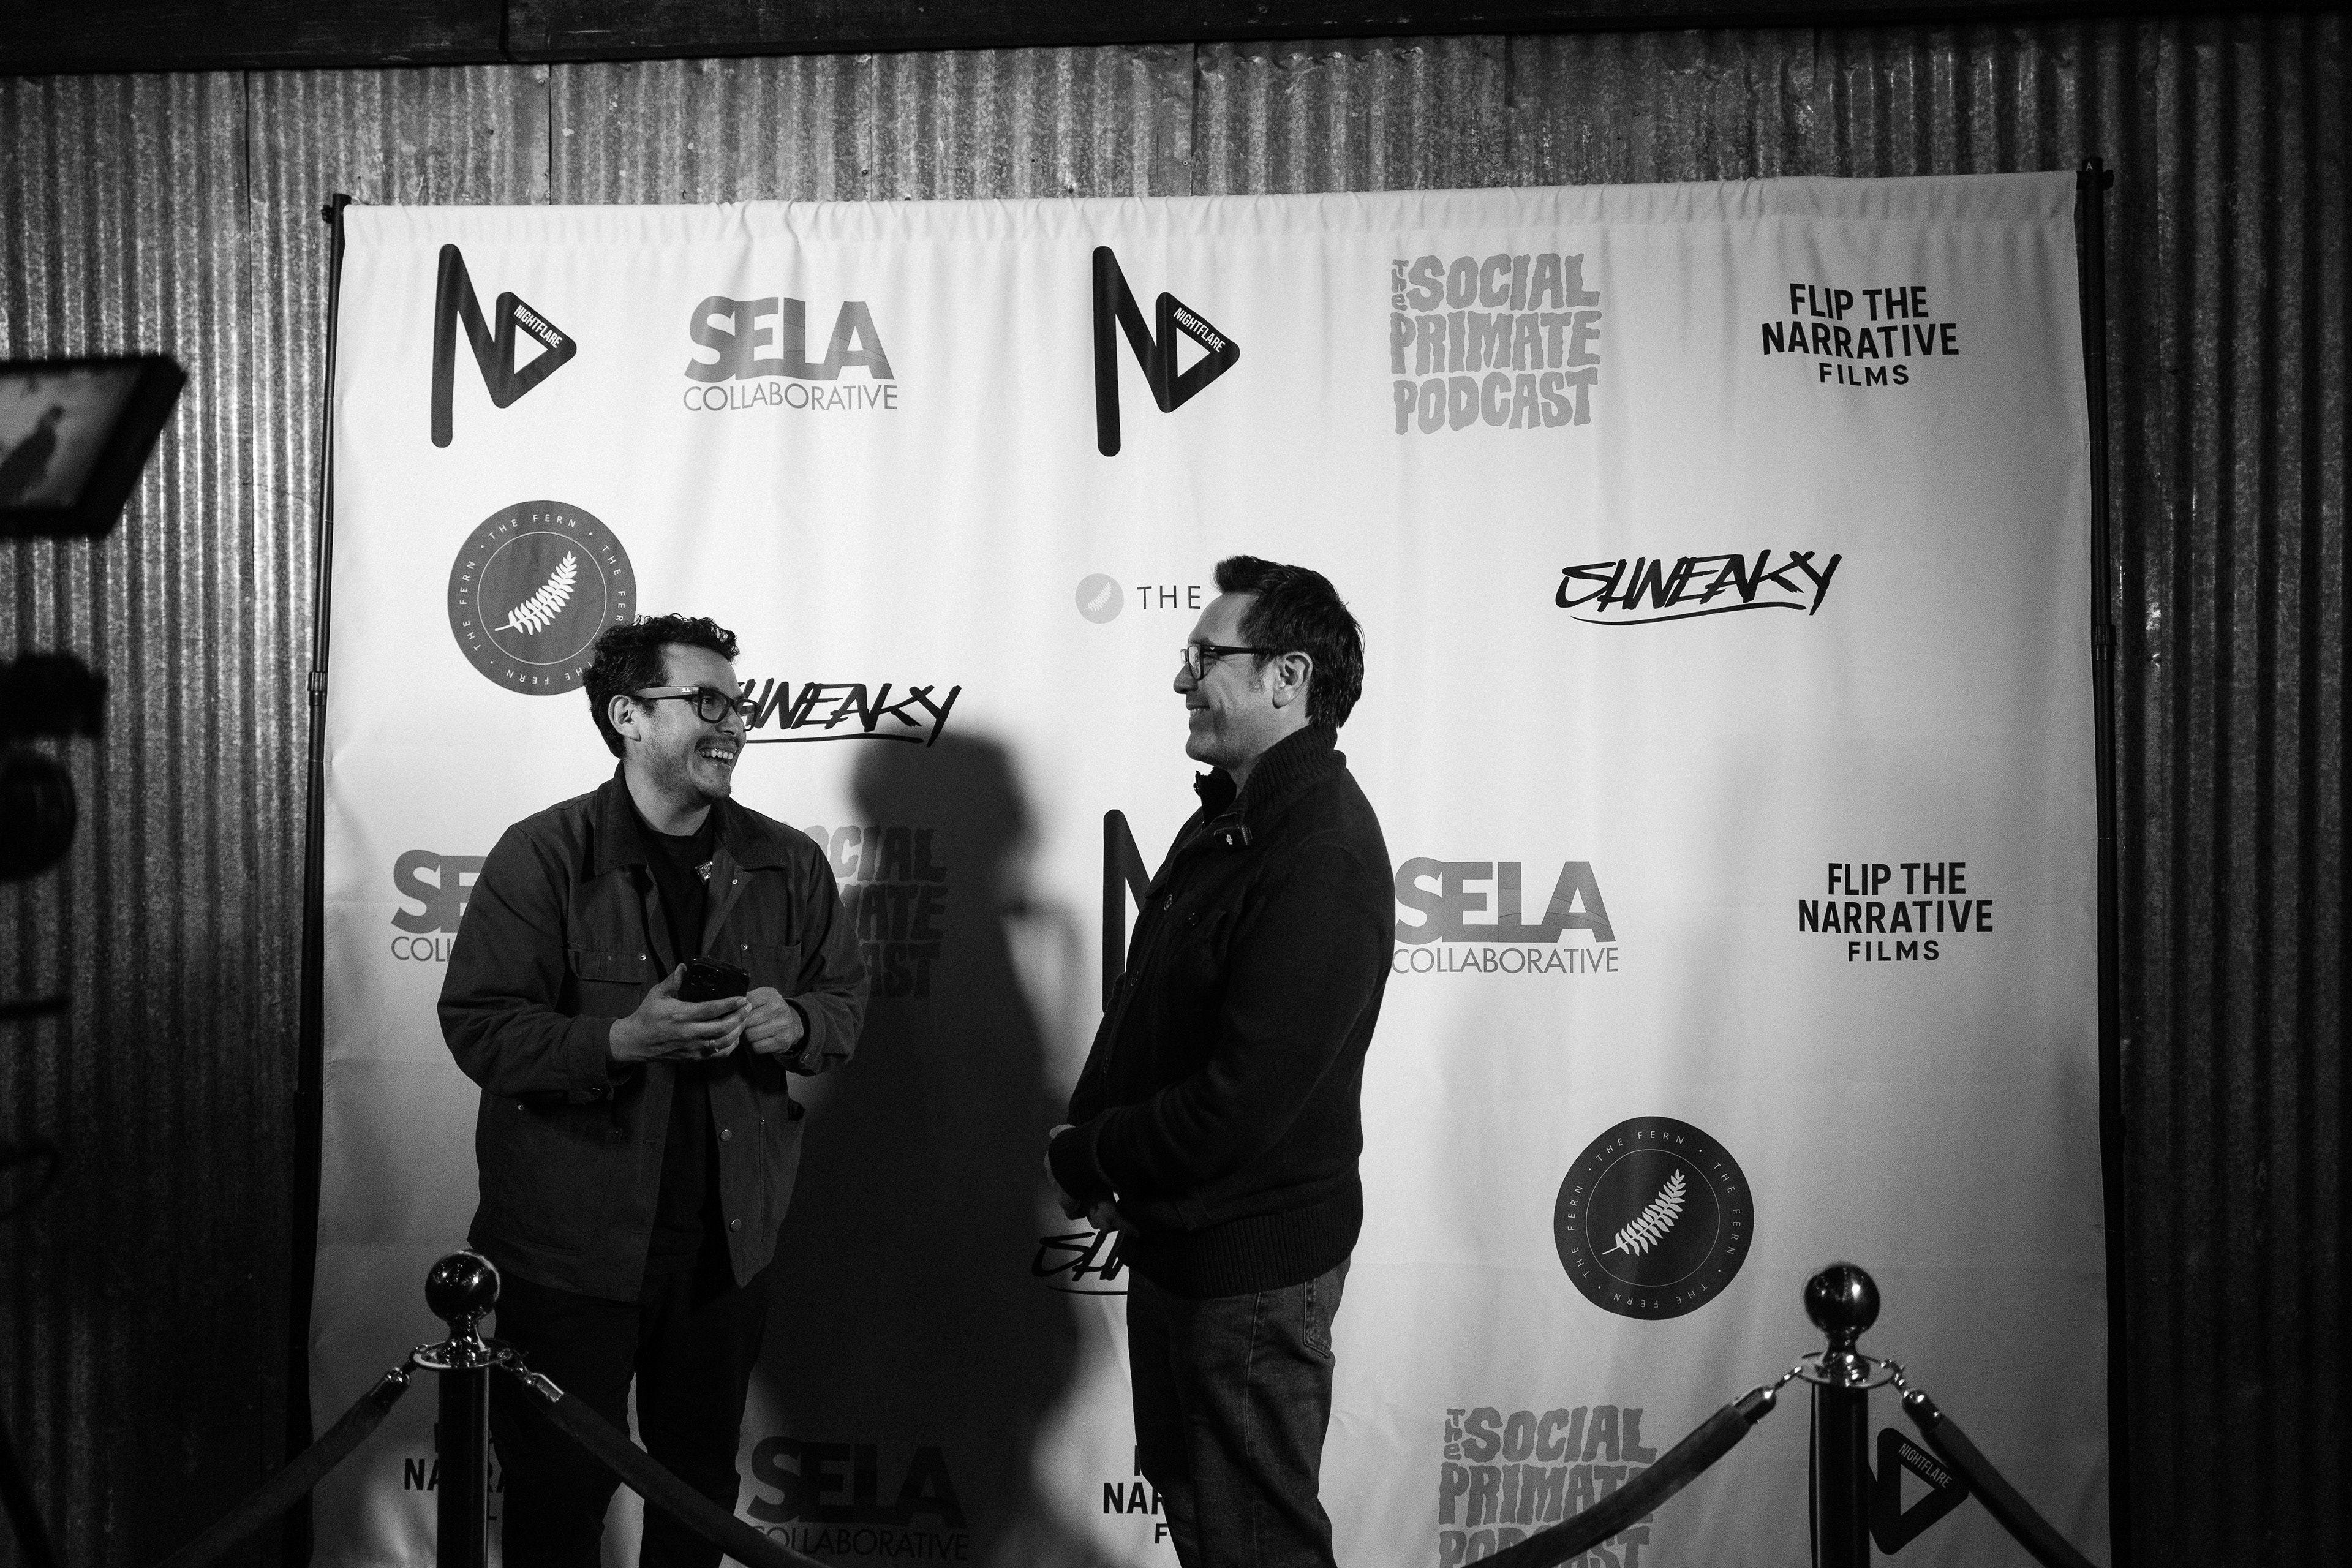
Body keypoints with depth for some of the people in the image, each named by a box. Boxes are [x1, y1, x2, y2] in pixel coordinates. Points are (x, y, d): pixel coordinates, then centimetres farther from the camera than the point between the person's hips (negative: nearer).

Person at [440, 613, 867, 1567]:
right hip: (574, 1243, -4)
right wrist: (622, 1039, -26)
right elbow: (478, 1028, -12)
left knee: (701, 1476, 18)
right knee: (559, 1488, 7)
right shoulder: (542, 857, -9)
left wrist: (795, 1021, -10)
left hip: (728, 1239, 4)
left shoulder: (789, 864, 4)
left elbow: (847, 1003, 13)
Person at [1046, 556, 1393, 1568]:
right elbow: (1146, 1013, 15)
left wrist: (1082, 1157, -14)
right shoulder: (1228, 817, 7)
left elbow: (1237, 1107, -28)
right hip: (1173, 1237, 9)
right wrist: (1091, 1136, -2)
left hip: (1251, 1265, -9)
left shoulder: (1322, 858, -26)